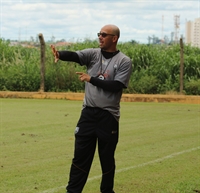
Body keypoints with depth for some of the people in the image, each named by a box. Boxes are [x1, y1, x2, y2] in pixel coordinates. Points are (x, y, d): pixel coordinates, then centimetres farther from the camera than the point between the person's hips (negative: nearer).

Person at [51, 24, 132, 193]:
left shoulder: (124, 61, -4)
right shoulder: (93, 54, 4)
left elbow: (116, 86, -15)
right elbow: (75, 56, -15)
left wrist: (91, 79, -17)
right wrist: (60, 54, -37)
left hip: (108, 116, -3)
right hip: (88, 113, 3)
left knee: (107, 158, 7)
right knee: (81, 155, 4)